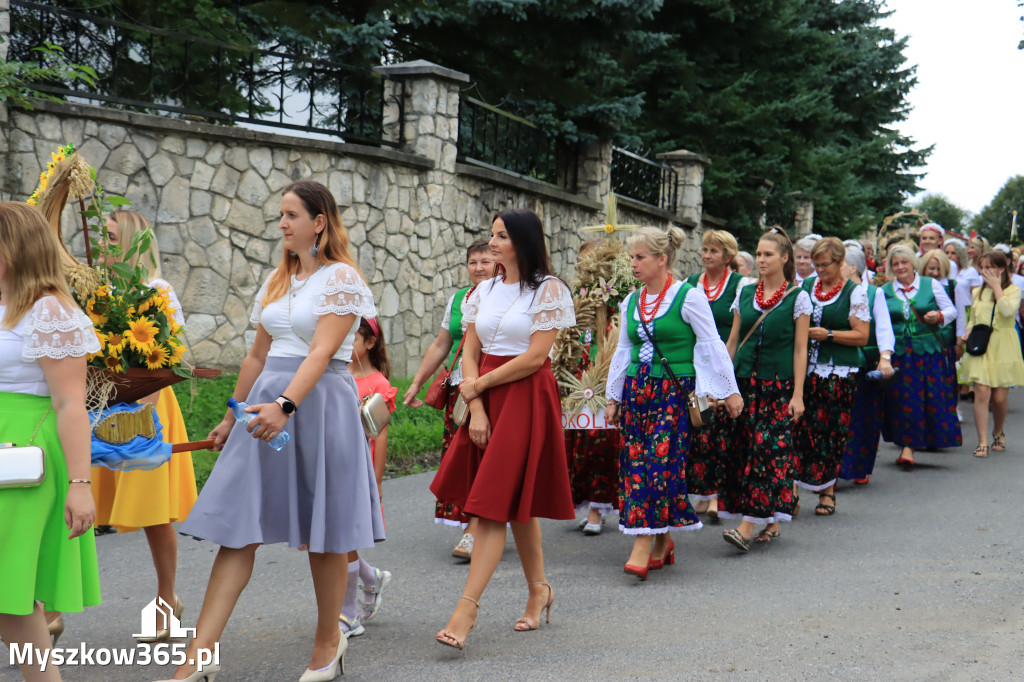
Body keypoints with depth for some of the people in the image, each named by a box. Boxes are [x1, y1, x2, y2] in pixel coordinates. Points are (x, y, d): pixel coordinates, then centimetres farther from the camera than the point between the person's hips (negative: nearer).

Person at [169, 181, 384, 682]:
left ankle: (329, 640, 24)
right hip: (267, 404, 6)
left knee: (322, 533, 5)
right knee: (237, 530, -1)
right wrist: (231, 417, 23)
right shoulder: (278, 280, 16)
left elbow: (322, 352, -19)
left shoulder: (341, 277, -6)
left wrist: (284, 406, -32)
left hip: (318, 405, -6)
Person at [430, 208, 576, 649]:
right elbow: (470, 353, 7)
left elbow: (535, 356, -13)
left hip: (527, 399, -6)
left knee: (497, 502, -11)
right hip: (486, 400, 6)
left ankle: (468, 605, -13)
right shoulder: (484, 291, 12)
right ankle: (538, 589, 26)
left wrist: (478, 385, -8)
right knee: (515, 502, 12)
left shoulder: (548, 289, -5)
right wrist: (476, 408, -7)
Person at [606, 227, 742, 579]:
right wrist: (613, 397, 19)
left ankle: (643, 545, -12)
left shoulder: (689, 296, -5)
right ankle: (662, 541, 15)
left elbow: (712, 345, -3)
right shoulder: (631, 302, 12)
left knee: (662, 461, -12)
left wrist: (730, 391, -2)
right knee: (634, 464, 2)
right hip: (637, 390, 6)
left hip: (676, 391, -6)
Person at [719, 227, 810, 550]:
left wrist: (798, 394, -7)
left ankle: (748, 525, -13)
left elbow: (800, 349, -2)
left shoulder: (797, 297, 0)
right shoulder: (745, 293, 10)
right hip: (745, 381, 4)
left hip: (778, 385, -4)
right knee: (742, 449, 1)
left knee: (767, 449, -10)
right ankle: (770, 521, 13)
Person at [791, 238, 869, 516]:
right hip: (804, 369, 3)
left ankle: (827, 491, 11)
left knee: (832, 432, -1)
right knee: (800, 428, -5)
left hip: (839, 373, -3)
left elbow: (862, 336, -4)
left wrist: (828, 334, -14)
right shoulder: (806, 286, 12)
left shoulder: (855, 292, 0)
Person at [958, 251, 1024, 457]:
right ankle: (982, 442, -10)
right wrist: (967, 333, 2)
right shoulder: (978, 291, 14)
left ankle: (998, 433, 29)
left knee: (1000, 397, 1)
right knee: (982, 392, -12)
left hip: (1003, 348, -2)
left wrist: (996, 286, -12)